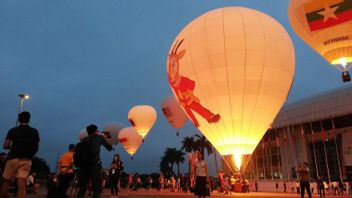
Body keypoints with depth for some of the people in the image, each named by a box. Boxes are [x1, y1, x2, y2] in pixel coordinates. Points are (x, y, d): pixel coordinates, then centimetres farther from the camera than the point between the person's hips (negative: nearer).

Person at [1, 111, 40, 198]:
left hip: (13, 158, -1)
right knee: (21, 185, -5)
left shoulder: (13, 130, 2)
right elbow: (36, 147, 9)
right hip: (26, 160, 1)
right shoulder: (34, 131, 7)